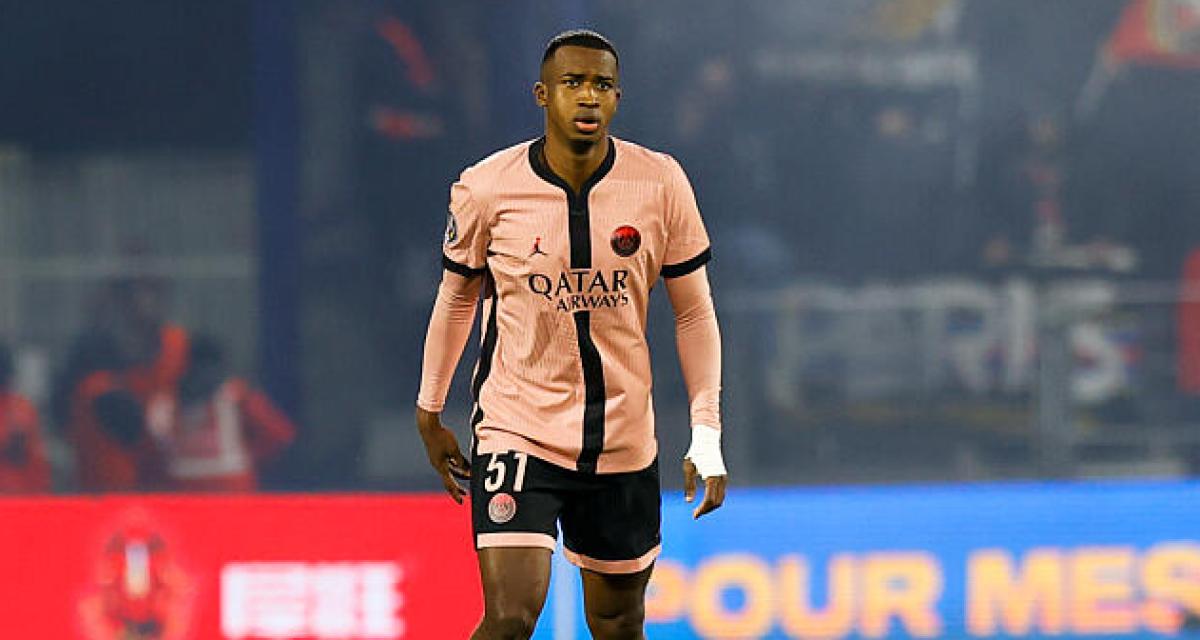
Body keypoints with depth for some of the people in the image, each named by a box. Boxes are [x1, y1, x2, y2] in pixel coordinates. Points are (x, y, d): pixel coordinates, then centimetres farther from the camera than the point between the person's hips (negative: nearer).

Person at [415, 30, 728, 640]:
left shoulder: (661, 183, -5)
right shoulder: (487, 188, -9)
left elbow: (694, 311, 4)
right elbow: (457, 296, 9)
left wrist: (707, 435, -1)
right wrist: (430, 412, 14)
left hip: (624, 445, 3)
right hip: (516, 431, -2)